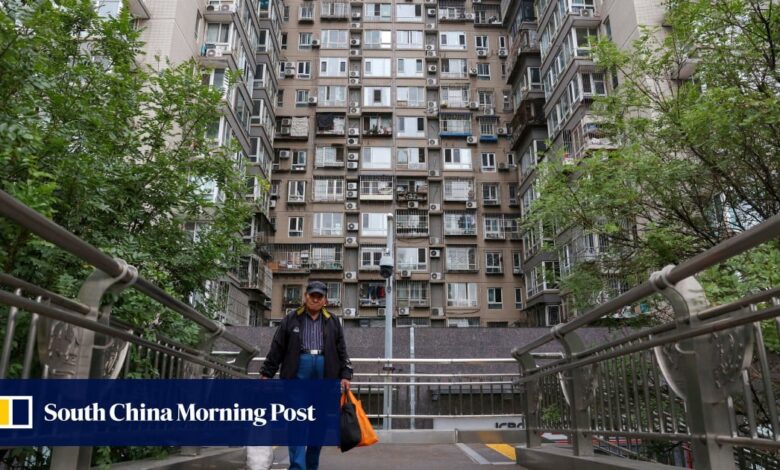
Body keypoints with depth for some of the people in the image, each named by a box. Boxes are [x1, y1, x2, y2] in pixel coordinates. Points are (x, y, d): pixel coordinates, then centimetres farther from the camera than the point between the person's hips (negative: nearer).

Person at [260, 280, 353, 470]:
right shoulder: (291, 320, 7)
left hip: (324, 376, 2)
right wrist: (266, 374, 6)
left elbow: (342, 352, 12)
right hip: (298, 375, -2)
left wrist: (345, 375, 3)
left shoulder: (333, 323, 12)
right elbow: (276, 349, 8)